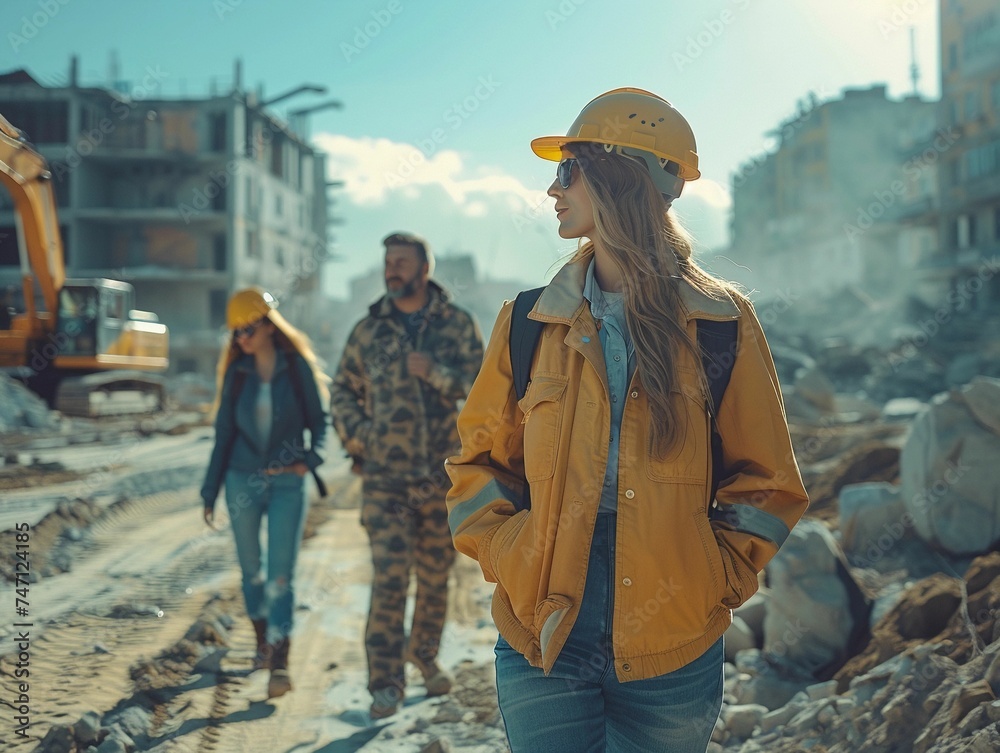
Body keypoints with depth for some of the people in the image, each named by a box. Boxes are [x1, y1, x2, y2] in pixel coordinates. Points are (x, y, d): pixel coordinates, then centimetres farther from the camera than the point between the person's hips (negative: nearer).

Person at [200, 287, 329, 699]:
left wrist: (311, 457, -18)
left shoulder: (298, 367, -3)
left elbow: (319, 420, 2)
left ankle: (279, 664, -8)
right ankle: (263, 641, 30)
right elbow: (224, 432, 8)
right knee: (251, 569, 12)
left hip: (287, 483, -3)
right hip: (243, 480, 3)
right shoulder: (236, 371, 4)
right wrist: (210, 490, 8)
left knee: (281, 575, -7)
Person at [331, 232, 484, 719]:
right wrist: (358, 439, 1)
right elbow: (343, 391, 14)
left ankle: (425, 655, 34)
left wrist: (436, 373, -17)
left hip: (444, 478, 1)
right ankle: (385, 682, 0)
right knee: (389, 578, -7)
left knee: (435, 576, 13)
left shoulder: (459, 325, 2)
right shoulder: (368, 330, 5)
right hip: (386, 479, -1)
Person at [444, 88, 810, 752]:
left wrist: (718, 579, -4)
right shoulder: (531, 323, 2)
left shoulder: (722, 323, -2)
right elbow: (481, 460, 10)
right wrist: (508, 558, -3)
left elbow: (765, 482, 4)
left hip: (673, 650, -1)